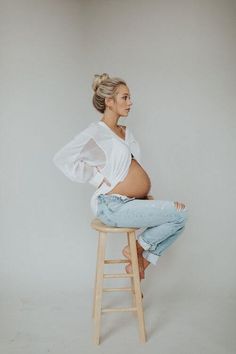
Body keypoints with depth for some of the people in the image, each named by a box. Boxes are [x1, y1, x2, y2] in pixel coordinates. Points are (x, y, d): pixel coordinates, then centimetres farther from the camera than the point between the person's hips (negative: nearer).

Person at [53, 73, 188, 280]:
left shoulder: (126, 132, 16)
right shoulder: (96, 132, -10)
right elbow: (63, 159, -19)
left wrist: (145, 194, 10)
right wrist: (99, 179, -16)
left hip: (133, 201, 9)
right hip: (114, 206, -9)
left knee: (178, 219, 3)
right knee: (180, 213, -15)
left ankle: (141, 261, 13)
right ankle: (136, 249, 4)